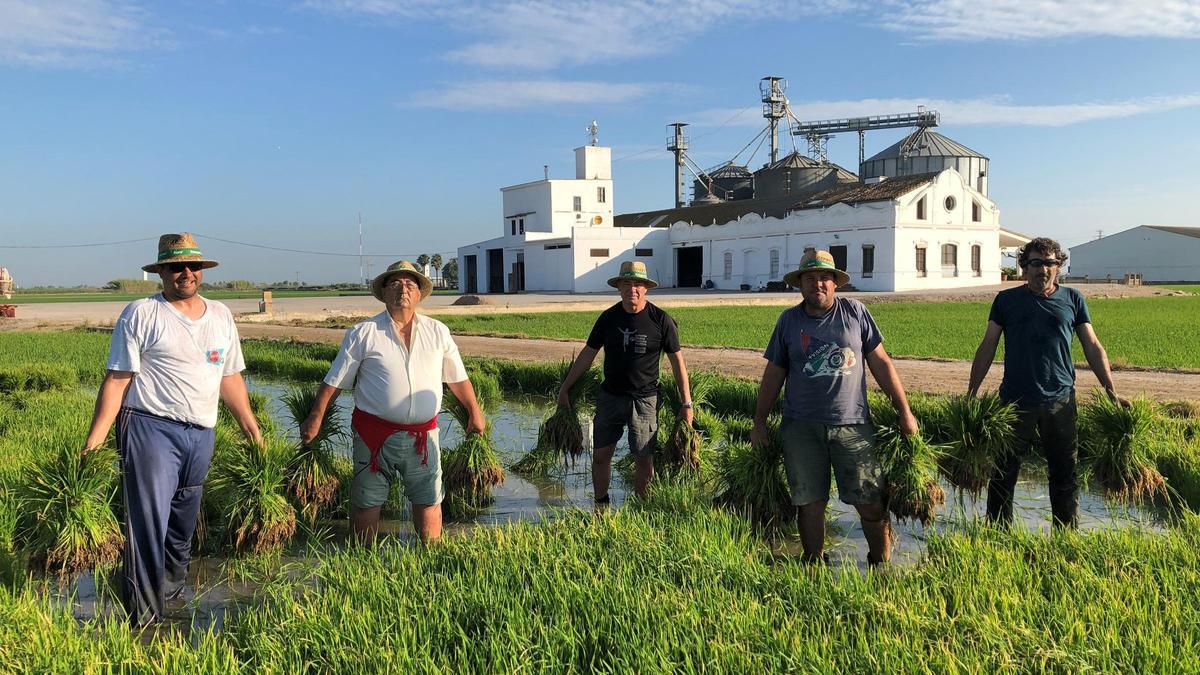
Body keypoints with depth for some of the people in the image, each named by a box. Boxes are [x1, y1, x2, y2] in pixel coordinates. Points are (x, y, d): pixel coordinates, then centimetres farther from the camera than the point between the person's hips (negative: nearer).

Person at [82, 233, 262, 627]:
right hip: (151, 428, -5)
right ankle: (142, 619, -1)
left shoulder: (220, 315, 12)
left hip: (201, 433, 6)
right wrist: (96, 435, -12)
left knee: (183, 524, 17)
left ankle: (172, 590, 36)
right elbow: (117, 379, -6)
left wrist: (248, 423, 19)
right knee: (148, 524, -8)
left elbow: (230, 376, 19)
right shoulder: (141, 314, -3)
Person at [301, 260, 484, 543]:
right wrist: (315, 419, 0)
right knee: (366, 502, 8)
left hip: (422, 434, 2)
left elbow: (458, 378, 15)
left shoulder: (437, 332, 6)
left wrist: (475, 412, 19)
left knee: (429, 501, 7)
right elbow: (334, 381, 1)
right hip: (374, 433, -2)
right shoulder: (363, 333, -2)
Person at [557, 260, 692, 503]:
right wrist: (565, 388, 11)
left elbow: (677, 361, -1)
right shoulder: (608, 317, 2)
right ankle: (601, 507, 22)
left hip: (644, 399, -3)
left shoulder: (661, 320, -6)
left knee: (644, 460, 0)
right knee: (600, 456, 6)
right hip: (610, 396, 3)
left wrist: (686, 404, -2)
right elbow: (587, 354, 10)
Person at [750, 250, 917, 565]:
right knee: (811, 503, 5)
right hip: (802, 429, 1)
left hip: (852, 425, 0)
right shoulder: (788, 320, 7)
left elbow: (881, 363, 7)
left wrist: (904, 412, 5)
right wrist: (759, 423, 9)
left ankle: (882, 567, 18)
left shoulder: (855, 312, 4)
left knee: (872, 503, -1)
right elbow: (773, 374, 11)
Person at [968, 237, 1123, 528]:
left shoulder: (1073, 299, 6)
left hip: (1060, 401, 1)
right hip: (1015, 402, -1)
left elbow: (1093, 347, 9)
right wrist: (971, 393, 0)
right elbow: (987, 347, 4)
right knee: (1003, 474, 4)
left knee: (1065, 473, 11)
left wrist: (1112, 392, 4)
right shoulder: (1006, 300, 3)